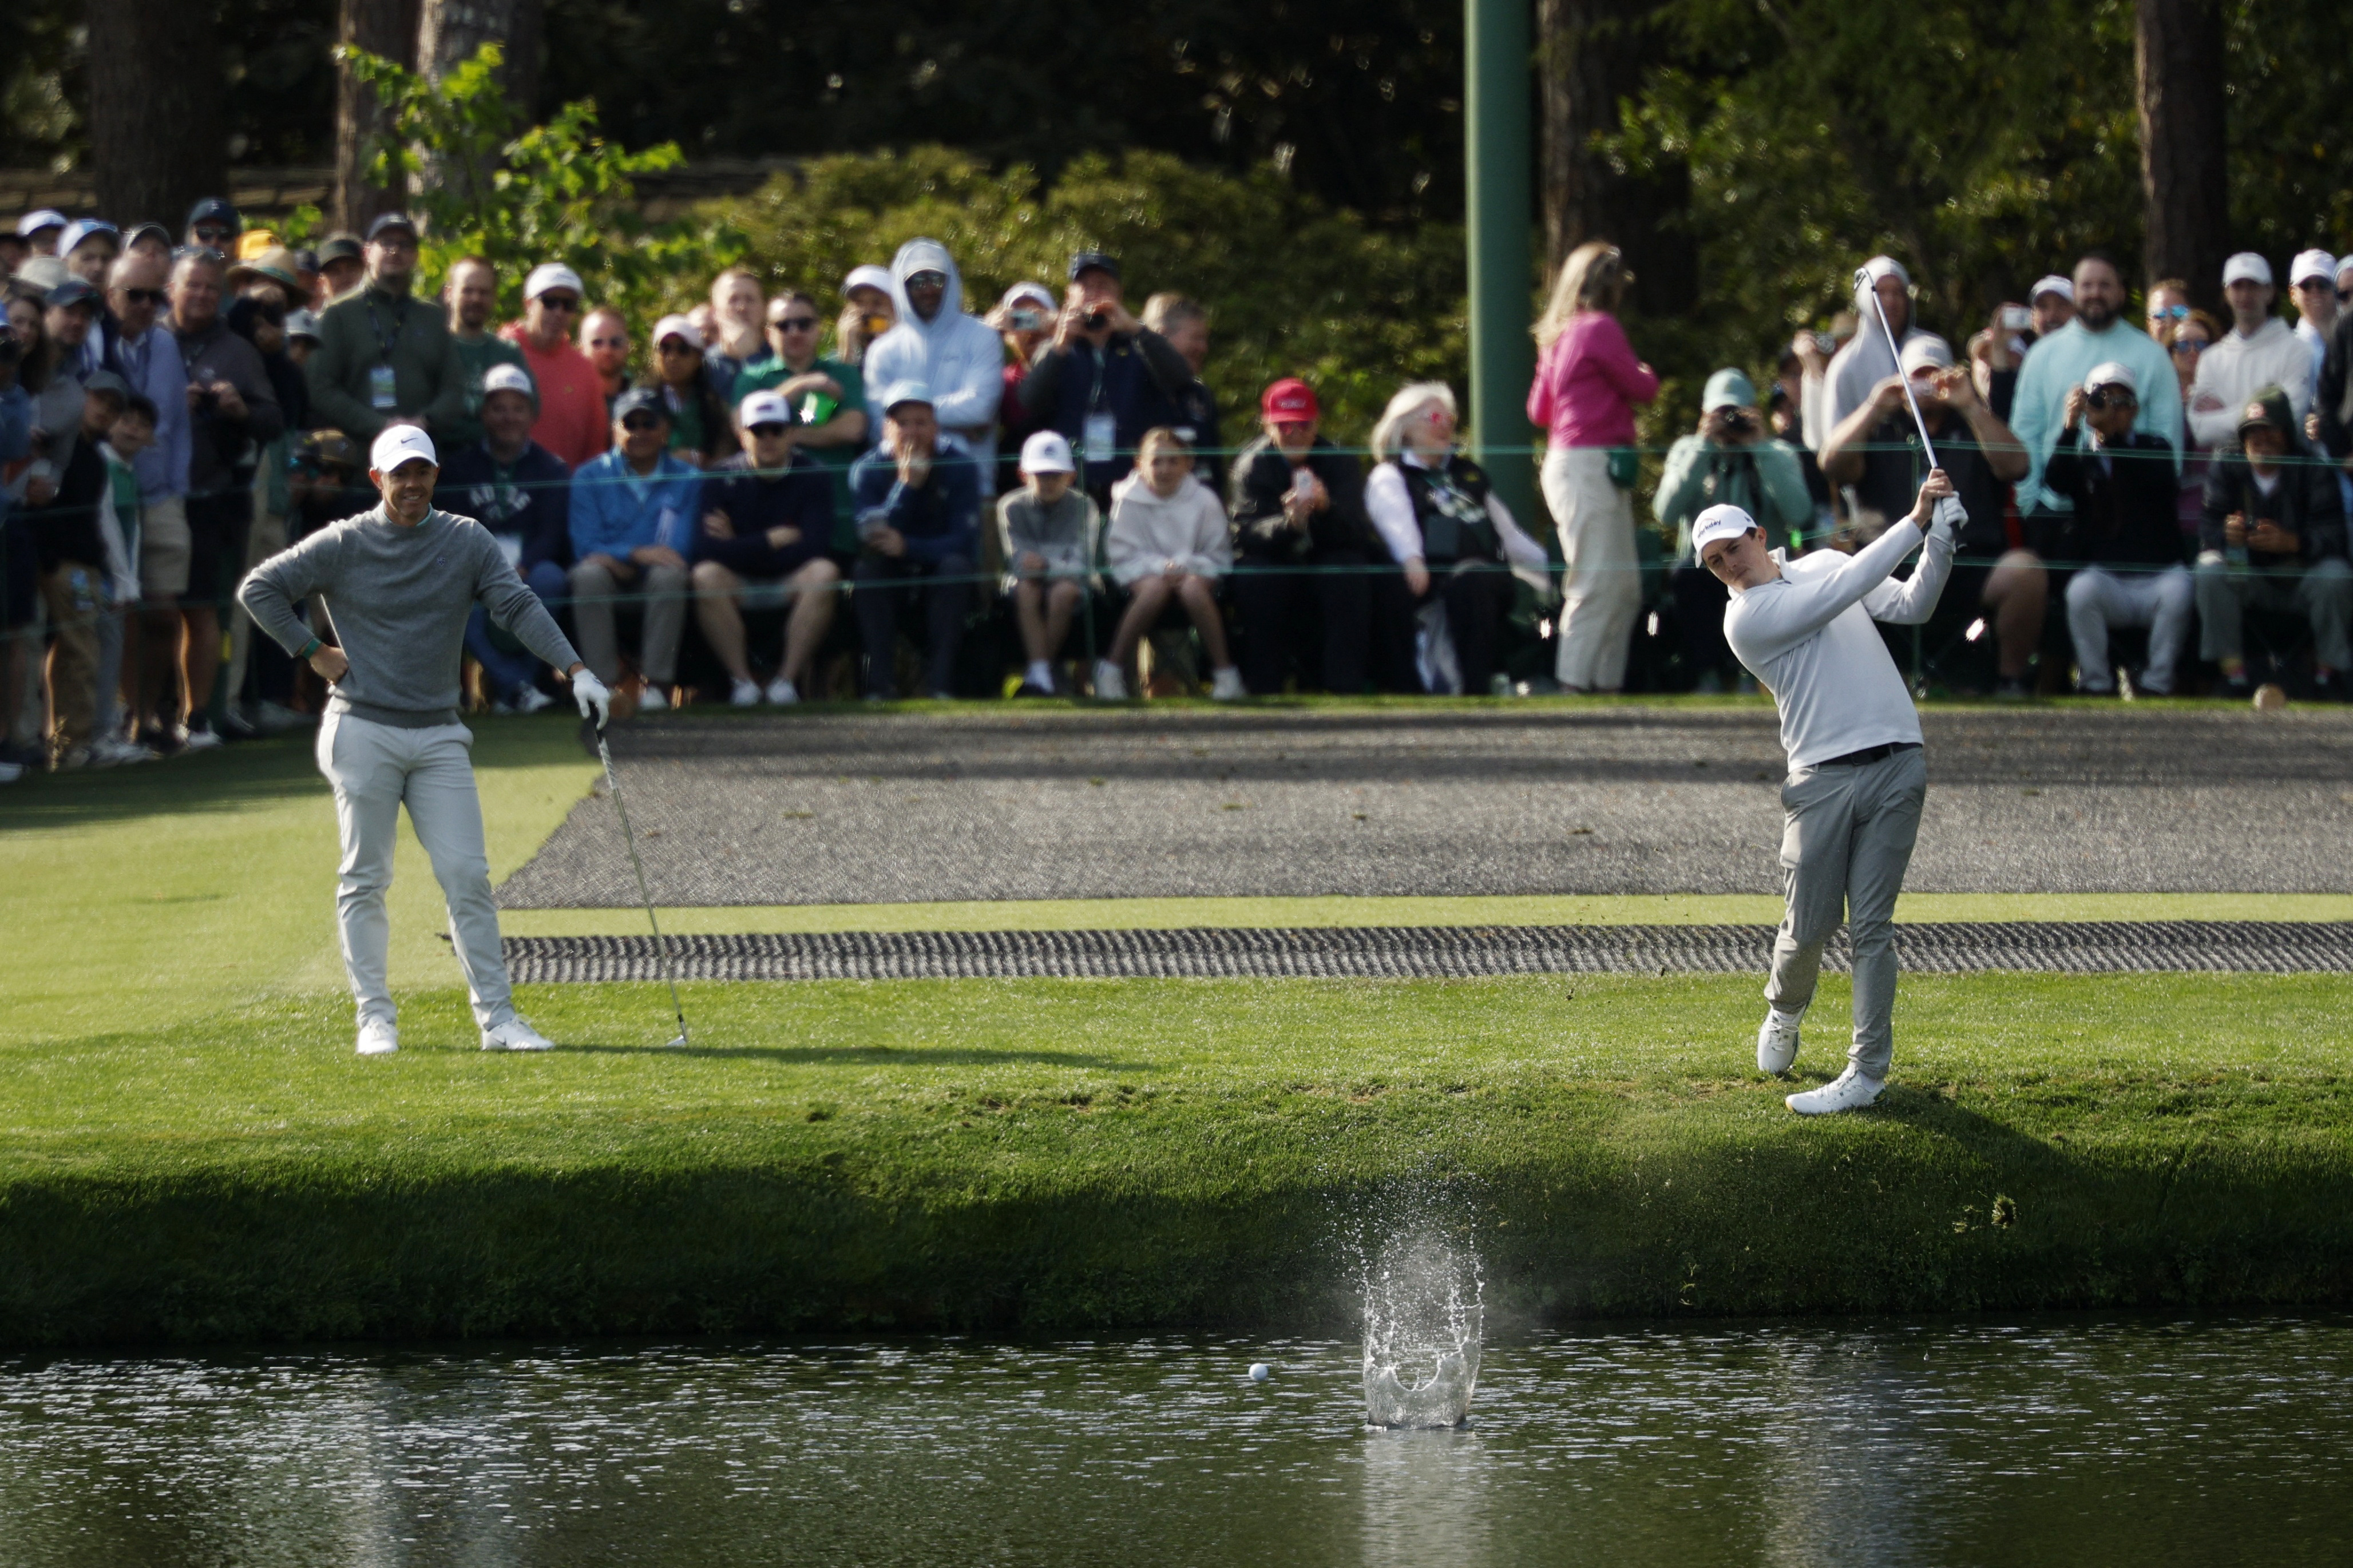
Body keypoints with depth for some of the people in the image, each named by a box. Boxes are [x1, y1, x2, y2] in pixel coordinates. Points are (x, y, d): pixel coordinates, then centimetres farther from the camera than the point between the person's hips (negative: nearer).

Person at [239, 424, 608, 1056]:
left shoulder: (467, 541, 4)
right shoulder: (343, 546, -1)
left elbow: (519, 606, -7)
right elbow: (259, 589, 3)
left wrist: (575, 669, -19)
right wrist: (313, 653, -3)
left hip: (439, 736, 2)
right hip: (363, 734, -2)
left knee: (468, 874, -4)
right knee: (365, 880, 1)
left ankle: (496, 1017, -1)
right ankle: (375, 1017, 8)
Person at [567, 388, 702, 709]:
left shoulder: (687, 479, 5)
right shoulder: (589, 477, 6)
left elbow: (678, 548, -9)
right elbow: (585, 548, -8)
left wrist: (615, 556, -16)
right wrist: (637, 554, -25)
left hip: (657, 594, 0)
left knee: (669, 574, -33)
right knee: (588, 574, -33)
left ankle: (657, 682, -30)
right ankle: (603, 682, -33)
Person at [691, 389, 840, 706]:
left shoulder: (814, 479, -4)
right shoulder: (723, 478, -5)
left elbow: (811, 550, -16)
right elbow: (706, 550, -19)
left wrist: (741, 548, -13)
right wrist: (773, 540, -17)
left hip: (790, 585, 1)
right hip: (738, 589, -1)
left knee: (824, 573, -31)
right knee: (706, 575, -33)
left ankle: (788, 677, -26)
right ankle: (741, 678, -26)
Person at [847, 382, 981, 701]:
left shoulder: (960, 468, -10)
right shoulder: (868, 471, -9)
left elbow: (964, 542, -19)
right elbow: (873, 537, -23)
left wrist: (907, 546, -33)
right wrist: (907, 484, -33)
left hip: (940, 581, 0)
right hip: (890, 581, 0)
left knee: (955, 565, -31)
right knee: (865, 569, -30)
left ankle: (940, 680, -33)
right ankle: (880, 682, -31)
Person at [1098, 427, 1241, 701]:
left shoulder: (1204, 501, 4)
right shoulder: (1128, 501, 3)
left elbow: (1217, 557, 2)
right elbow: (1122, 555, -3)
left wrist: (1185, 565, -18)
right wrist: (1160, 567, -19)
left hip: (1193, 573, 1)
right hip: (1143, 575, -1)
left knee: (1192, 587, -36)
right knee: (1155, 587, -37)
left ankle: (1225, 675, -31)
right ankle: (1112, 670, -29)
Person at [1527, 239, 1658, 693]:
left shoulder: (1557, 336, 16)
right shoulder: (1600, 329, -9)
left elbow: (1539, 410, 21)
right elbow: (1641, 387, -5)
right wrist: (1647, 374, 17)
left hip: (1566, 462, 9)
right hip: (1593, 463, -9)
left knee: (1624, 587, 11)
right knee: (1598, 583, -11)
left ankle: (1606, 680, 10)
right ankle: (1575, 681, -15)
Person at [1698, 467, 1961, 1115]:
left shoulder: (1821, 563, 16)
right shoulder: (1744, 619, -3)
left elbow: (1910, 606, 9)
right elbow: (1843, 592, -12)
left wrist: (1940, 539, -8)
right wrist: (1915, 522, -11)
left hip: (1895, 767, 2)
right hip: (1823, 779, -2)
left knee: (1871, 925, -3)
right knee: (1808, 926, -1)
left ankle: (1868, 1069, 0)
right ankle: (1783, 1013, 32)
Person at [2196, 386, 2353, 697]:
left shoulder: (2312, 469, -9)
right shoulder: (2226, 466, -3)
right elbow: (2208, 533, -11)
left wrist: (2292, 542, -40)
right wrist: (2228, 535, -37)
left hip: (2302, 573, -1)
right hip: (2247, 575, 1)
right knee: (2210, 569, -28)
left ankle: (2327, 671, -13)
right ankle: (2233, 672, -24)